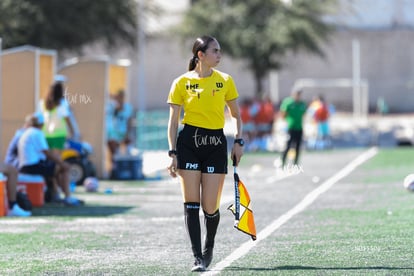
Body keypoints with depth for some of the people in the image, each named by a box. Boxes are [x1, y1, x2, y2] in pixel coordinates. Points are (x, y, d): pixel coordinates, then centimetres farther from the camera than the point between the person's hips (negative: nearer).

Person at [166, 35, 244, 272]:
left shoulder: (225, 81, 7)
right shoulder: (182, 83, 2)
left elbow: (236, 115, 15)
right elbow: (173, 121, 4)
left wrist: (239, 142, 4)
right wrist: (173, 152, -3)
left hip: (216, 144, 1)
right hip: (189, 142, -1)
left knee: (211, 207, -2)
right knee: (191, 203, -6)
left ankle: (209, 248, 26)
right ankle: (198, 258, -1)